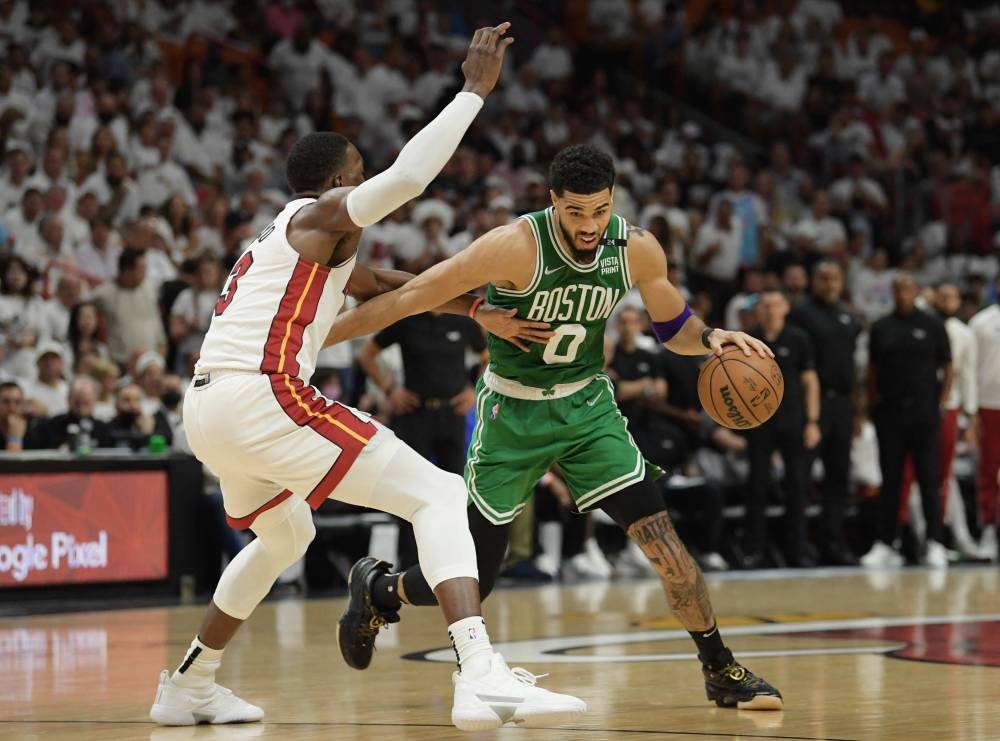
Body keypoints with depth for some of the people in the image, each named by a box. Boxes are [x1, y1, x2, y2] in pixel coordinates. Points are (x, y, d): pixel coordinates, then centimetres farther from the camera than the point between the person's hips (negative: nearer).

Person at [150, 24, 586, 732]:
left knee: (285, 535, 37)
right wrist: (475, 89, -8)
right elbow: (409, 174, -15)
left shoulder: (294, 238, 29)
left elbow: (383, 286, 36)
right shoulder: (322, 214, 2)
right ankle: (483, 677, -31)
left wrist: (477, 307, 31)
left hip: (206, 409, 10)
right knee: (438, 495, -11)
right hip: (262, 398, -10)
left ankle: (189, 687, 42)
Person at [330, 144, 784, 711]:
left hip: (587, 406, 3)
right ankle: (378, 591, 33)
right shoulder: (517, 247, -26)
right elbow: (412, 297, -22)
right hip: (513, 412, -3)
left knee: (660, 535, -12)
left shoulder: (637, 249, -12)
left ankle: (721, 670, 1)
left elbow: (674, 327, 6)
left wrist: (710, 339, -18)